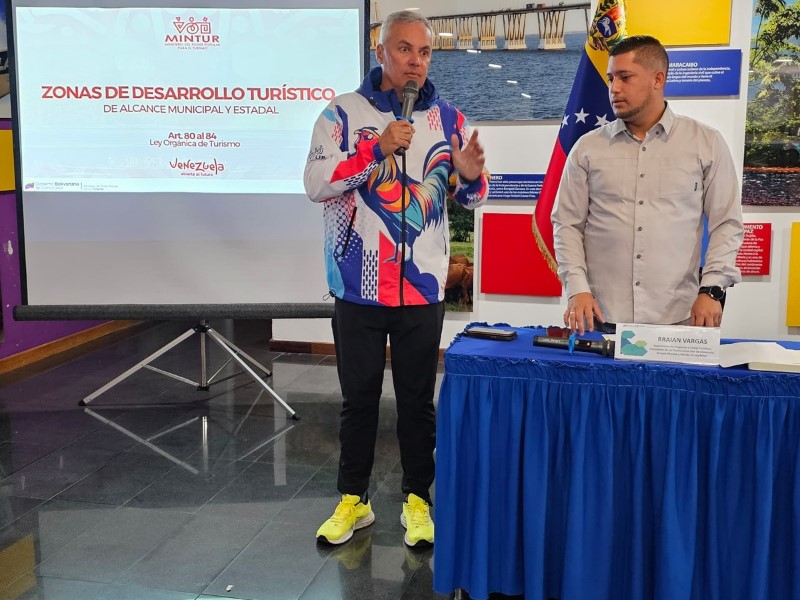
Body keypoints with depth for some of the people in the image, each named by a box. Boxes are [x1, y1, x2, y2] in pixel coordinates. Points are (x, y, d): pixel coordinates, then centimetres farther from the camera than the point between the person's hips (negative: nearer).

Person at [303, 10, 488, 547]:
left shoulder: (449, 119, 5)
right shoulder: (343, 113, -2)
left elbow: (472, 199, 8)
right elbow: (316, 184, -12)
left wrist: (470, 177, -16)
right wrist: (378, 149, -21)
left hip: (423, 286, 1)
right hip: (358, 285, -1)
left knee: (418, 400, 10)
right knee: (359, 398, 11)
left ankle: (417, 500, 25)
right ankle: (353, 500, 26)